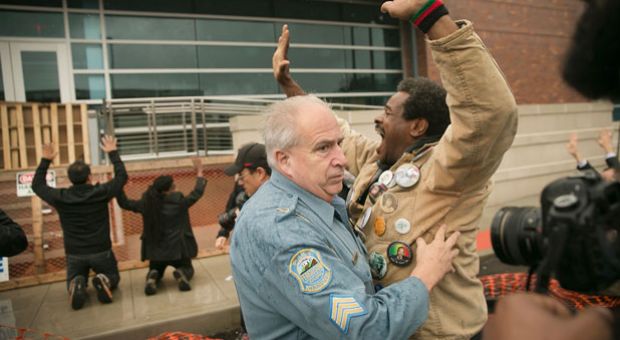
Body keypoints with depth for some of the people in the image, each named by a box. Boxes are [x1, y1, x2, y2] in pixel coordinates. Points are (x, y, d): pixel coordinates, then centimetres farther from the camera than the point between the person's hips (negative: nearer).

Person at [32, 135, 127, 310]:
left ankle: (77, 285, -14)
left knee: (73, 282, 26)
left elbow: (37, 185, 12)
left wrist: (45, 160, 15)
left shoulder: (60, 197, -8)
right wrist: (112, 153, 10)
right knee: (113, 278, 21)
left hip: (74, 254, 2)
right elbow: (122, 176, 3)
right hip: (101, 251, -1)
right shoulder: (101, 192, -13)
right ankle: (104, 281, -18)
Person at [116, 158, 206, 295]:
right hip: (177, 248, -3)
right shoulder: (178, 201, -14)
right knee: (187, 268, 23)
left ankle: (152, 278, -7)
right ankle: (181, 274, -13)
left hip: (156, 250, 3)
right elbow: (197, 193, -1)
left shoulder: (146, 203, -6)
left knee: (155, 271, 30)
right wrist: (199, 172, 8)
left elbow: (124, 203, 7)